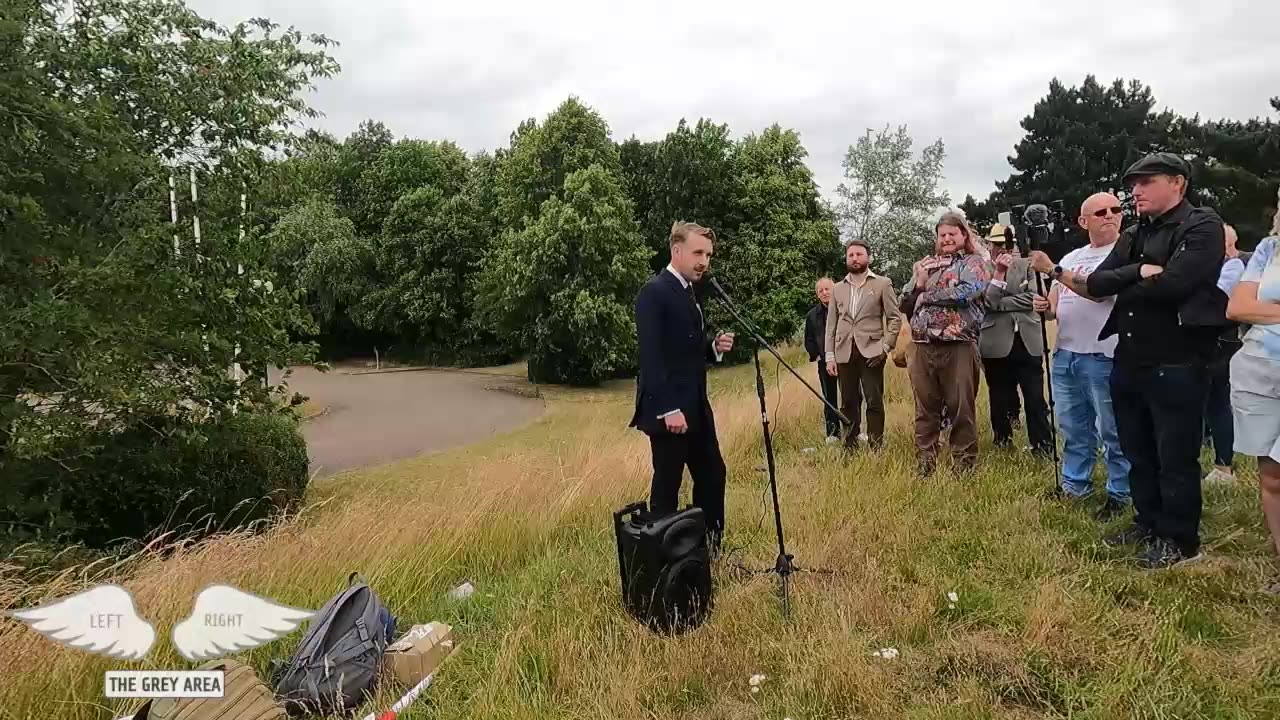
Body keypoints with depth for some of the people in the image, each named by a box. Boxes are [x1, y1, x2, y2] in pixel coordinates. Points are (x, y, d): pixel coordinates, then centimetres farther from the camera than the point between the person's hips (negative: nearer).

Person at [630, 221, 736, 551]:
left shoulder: (689, 292, 15)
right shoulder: (654, 292, -14)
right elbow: (651, 355, -21)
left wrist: (715, 347, 1)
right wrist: (669, 409, -24)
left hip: (696, 407, 10)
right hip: (667, 410, -10)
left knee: (712, 474, 15)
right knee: (667, 486, 1)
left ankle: (710, 548, 28)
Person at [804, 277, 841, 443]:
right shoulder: (812, 315, 4)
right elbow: (809, 340, 13)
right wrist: (816, 355, 2)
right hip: (825, 363, 2)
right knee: (829, 398, 6)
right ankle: (832, 433, 13)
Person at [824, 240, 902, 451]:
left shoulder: (882, 284, 5)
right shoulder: (838, 288, 15)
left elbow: (895, 318, 1)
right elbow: (831, 324, 12)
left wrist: (886, 347, -10)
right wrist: (830, 355, 4)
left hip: (871, 351, -3)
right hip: (845, 353, 3)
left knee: (874, 402, -4)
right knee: (848, 403, 7)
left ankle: (876, 448, 1)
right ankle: (850, 446, 14)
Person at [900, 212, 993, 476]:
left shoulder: (975, 263, 4)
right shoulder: (924, 265, 18)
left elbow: (964, 293, -15)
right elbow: (904, 305, 15)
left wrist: (926, 294, -3)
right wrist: (918, 283, -3)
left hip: (958, 347, -4)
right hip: (923, 348, 5)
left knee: (961, 411, 1)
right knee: (925, 410, 9)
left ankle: (965, 467, 12)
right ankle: (925, 467, 18)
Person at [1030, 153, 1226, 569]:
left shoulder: (1202, 226, -7)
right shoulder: (1133, 237, 14)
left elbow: (1172, 284, -21)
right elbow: (1096, 284, 2)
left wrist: (1121, 286, -5)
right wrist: (1112, 271, -16)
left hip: (1176, 364, -7)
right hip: (1129, 362, 7)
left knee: (1175, 457, 2)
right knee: (1137, 452, 16)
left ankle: (1179, 541, 16)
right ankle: (1148, 524, 31)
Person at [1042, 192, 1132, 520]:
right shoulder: (1071, 258, 17)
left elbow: (1101, 290, -19)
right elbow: (1053, 305, 20)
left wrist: (1054, 271, -23)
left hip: (1104, 356, -6)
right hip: (1064, 354, 7)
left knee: (1113, 431, 2)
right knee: (1073, 427, 15)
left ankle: (1119, 494, 13)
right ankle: (1074, 485, 28)